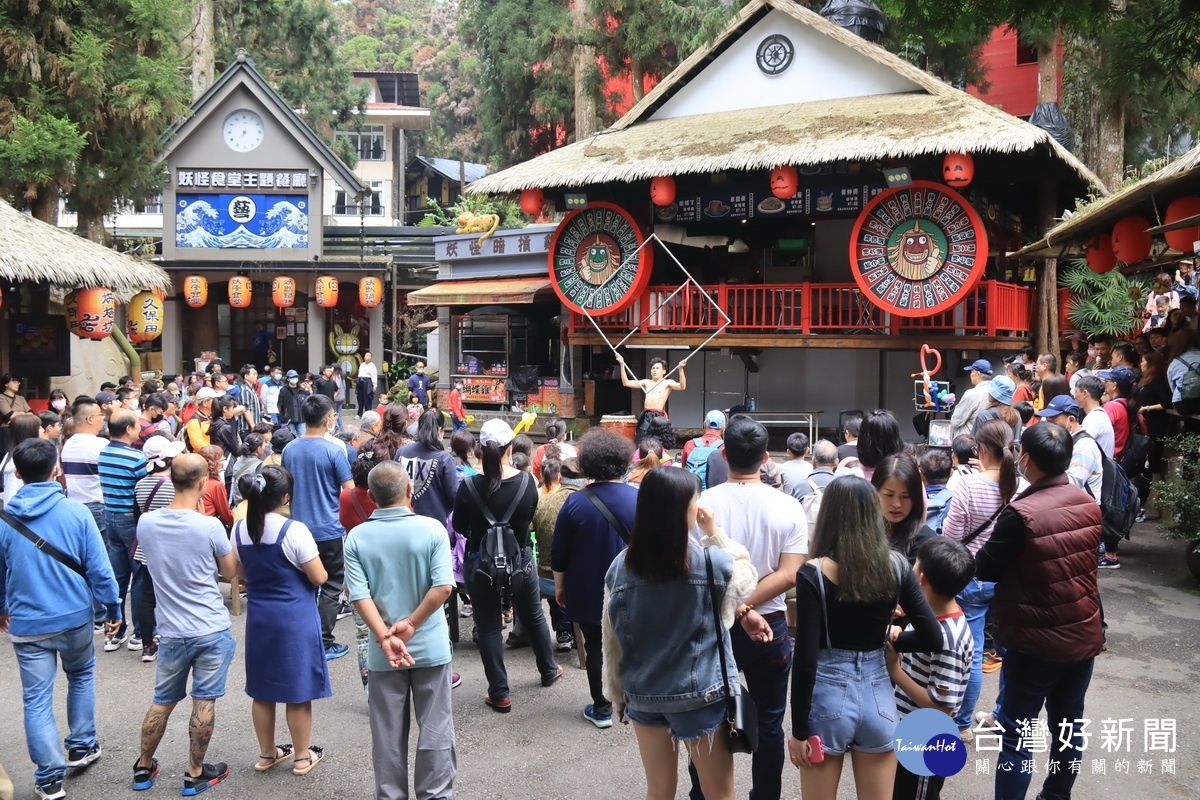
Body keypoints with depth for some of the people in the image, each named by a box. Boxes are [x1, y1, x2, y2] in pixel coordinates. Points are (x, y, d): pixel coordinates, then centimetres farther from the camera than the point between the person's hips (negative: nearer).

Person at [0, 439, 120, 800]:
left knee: (36, 699, 7)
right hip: (74, 617, 0)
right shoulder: (76, 512, -12)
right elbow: (99, 568, -11)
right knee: (82, 676, 24)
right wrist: (112, 610, 2)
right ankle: (81, 747, 32)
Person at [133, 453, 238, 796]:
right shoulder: (210, 526, -18)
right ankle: (195, 774, 20)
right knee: (204, 702, 9)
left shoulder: (146, 523, -6)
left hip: (172, 632, 4)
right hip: (211, 630, -4)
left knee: (162, 701, 20)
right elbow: (230, 571, -3)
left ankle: (144, 768, 34)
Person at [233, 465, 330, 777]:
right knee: (298, 691, 8)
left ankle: (266, 753, 31)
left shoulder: (240, 530, -2)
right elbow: (319, 578, -15)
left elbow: (241, 573, 11)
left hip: (258, 616, 5)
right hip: (295, 617, -5)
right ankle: (302, 757, 20)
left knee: (262, 690, 17)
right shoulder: (294, 530, -20)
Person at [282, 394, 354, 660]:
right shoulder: (334, 451, -15)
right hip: (329, 529, -5)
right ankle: (325, 643, 6)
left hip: (299, 527, 5)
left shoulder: (289, 450, 2)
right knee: (331, 587, 5)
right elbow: (350, 491, -13)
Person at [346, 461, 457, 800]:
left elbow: (359, 596, -14)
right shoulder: (432, 529, -11)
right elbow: (443, 587, -18)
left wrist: (385, 638, -16)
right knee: (435, 728, 12)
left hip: (382, 653, 1)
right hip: (430, 646, -1)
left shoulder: (357, 537, -6)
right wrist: (409, 626, -13)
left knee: (388, 731, 15)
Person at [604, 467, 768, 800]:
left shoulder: (621, 565, -10)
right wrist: (715, 532, 2)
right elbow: (747, 577, 6)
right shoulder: (711, 562, -18)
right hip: (701, 695, -3)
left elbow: (612, 639, -1)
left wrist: (618, 693, 12)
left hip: (642, 694, 3)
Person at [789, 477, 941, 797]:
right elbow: (932, 638, -3)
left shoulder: (813, 573, -13)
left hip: (828, 697, -3)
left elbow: (806, 658, -14)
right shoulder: (896, 566, -3)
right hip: (878, 696, 3)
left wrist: (798, 729, -6)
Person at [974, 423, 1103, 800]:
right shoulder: (1089, 505, -2)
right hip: (1084, 635, 7)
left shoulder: (1020, 514, -24)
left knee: (1017, 733, 4)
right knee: (1069, 724, 19)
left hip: (1036, 642, -6)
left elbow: (985, 568, -12)